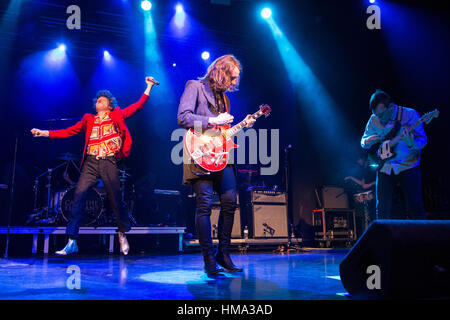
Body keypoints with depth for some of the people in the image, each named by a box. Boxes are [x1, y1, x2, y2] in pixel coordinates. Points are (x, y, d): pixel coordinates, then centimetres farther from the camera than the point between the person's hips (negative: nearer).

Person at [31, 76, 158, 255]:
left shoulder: (117, 116, 15)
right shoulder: (89, 120, 20)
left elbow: (137, 106, 10)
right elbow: (69, 132, 15)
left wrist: (149, 87, 4)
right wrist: (45, 133, 6)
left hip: (109, 162, -2)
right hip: (90, 163, 2)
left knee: (116, 199, -2)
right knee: (79, 195, -12)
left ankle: (122, 234, 22)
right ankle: (72, 242, -9)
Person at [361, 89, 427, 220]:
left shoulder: (410, 115, -10)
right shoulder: (374, 119, 1)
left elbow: (422, 140, -11)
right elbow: (363, 141, 12)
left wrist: (411, 143, -34)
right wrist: (368, 141, -13)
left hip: (408, 166, -3)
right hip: (385, 168, 3)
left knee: (415, 207, -7)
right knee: (382, 209, 3)